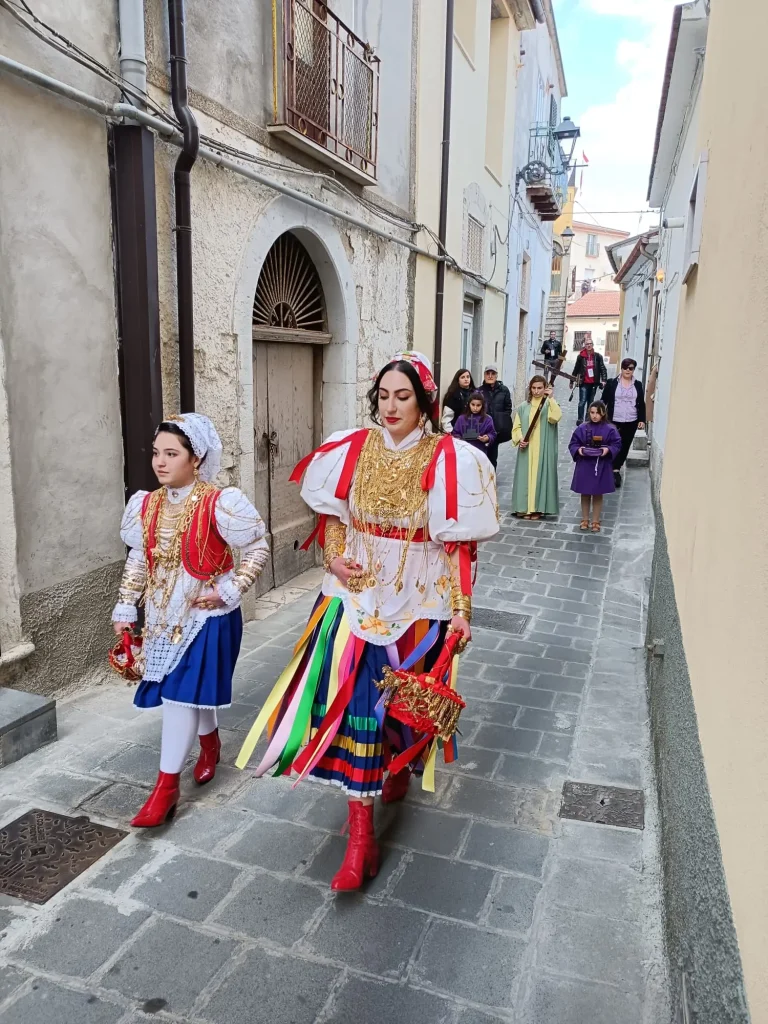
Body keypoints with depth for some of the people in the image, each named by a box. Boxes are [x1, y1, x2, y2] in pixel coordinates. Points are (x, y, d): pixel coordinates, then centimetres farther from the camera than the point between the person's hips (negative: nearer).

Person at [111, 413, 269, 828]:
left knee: (181, 692, -6)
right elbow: (138, 558, 10)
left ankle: (167, 784, 5)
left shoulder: (220, 504, -17)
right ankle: (210, 742, 44)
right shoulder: (147, 505, 1)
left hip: (206, 614, -5)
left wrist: (230, 591, -16)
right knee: (193, 689, 17)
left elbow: (258, 547, -11)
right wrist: (126, 608, 9)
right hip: (164, 614, 6)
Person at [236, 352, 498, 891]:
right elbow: (332, 516, 10)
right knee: (353, 699, -3)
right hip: (358, 594, 2)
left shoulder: (448, 459, -9)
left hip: (416, 602, -2)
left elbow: (458, 542, -9)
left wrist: (460, 607, -13)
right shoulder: (352, 449, 1)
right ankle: (361, 836, 9)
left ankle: (401, 766, 49)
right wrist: (334, 558, -6)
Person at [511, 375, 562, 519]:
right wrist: (520, 439, -9)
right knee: (526, 476, 3)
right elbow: (517, 426, 8)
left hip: (543, 450, -2)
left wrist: (550, 398, -23)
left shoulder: (549, 404, 2)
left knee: (540, 475, -1)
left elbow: (556, 417, -19)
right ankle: (525, 508, 9)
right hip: (526, 449, 2)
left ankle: (538, 508, 4)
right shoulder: (524, 406, 9)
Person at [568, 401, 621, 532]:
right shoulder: (582, 428, -2)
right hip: (584, 465, 1)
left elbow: (617, 444, 0)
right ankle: (585, 519, 25)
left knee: (598, 495, 9)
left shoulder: (610, 429, -5)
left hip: (601, 466, -1)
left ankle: (595, 521, 21)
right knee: (585, 494, 11)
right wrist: (578, 449, -16)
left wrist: (608, 449, -18)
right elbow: (573, 443, 3)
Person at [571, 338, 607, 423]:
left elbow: (602, 368, -3)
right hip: (584, 383, -2)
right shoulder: (581, 356, -3)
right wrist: (572, 381, 10)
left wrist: (604, 380, -15)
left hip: (594, 383, 2)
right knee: (582, 401, -9)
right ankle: (580, 419, -3)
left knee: (591, 401, 14)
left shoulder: (598, 356, -2)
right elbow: (576, 369, 5)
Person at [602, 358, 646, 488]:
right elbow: (604, 401, 2)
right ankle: (615, 471, 1)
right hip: (614, 421, -3)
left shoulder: (638, 385, 7)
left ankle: (615, 468, 18)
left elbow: (641, 404, 10)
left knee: (625, 446, 6)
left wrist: (642, 420, 2)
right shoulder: (612, 383, -1)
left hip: (631, 422, 3)